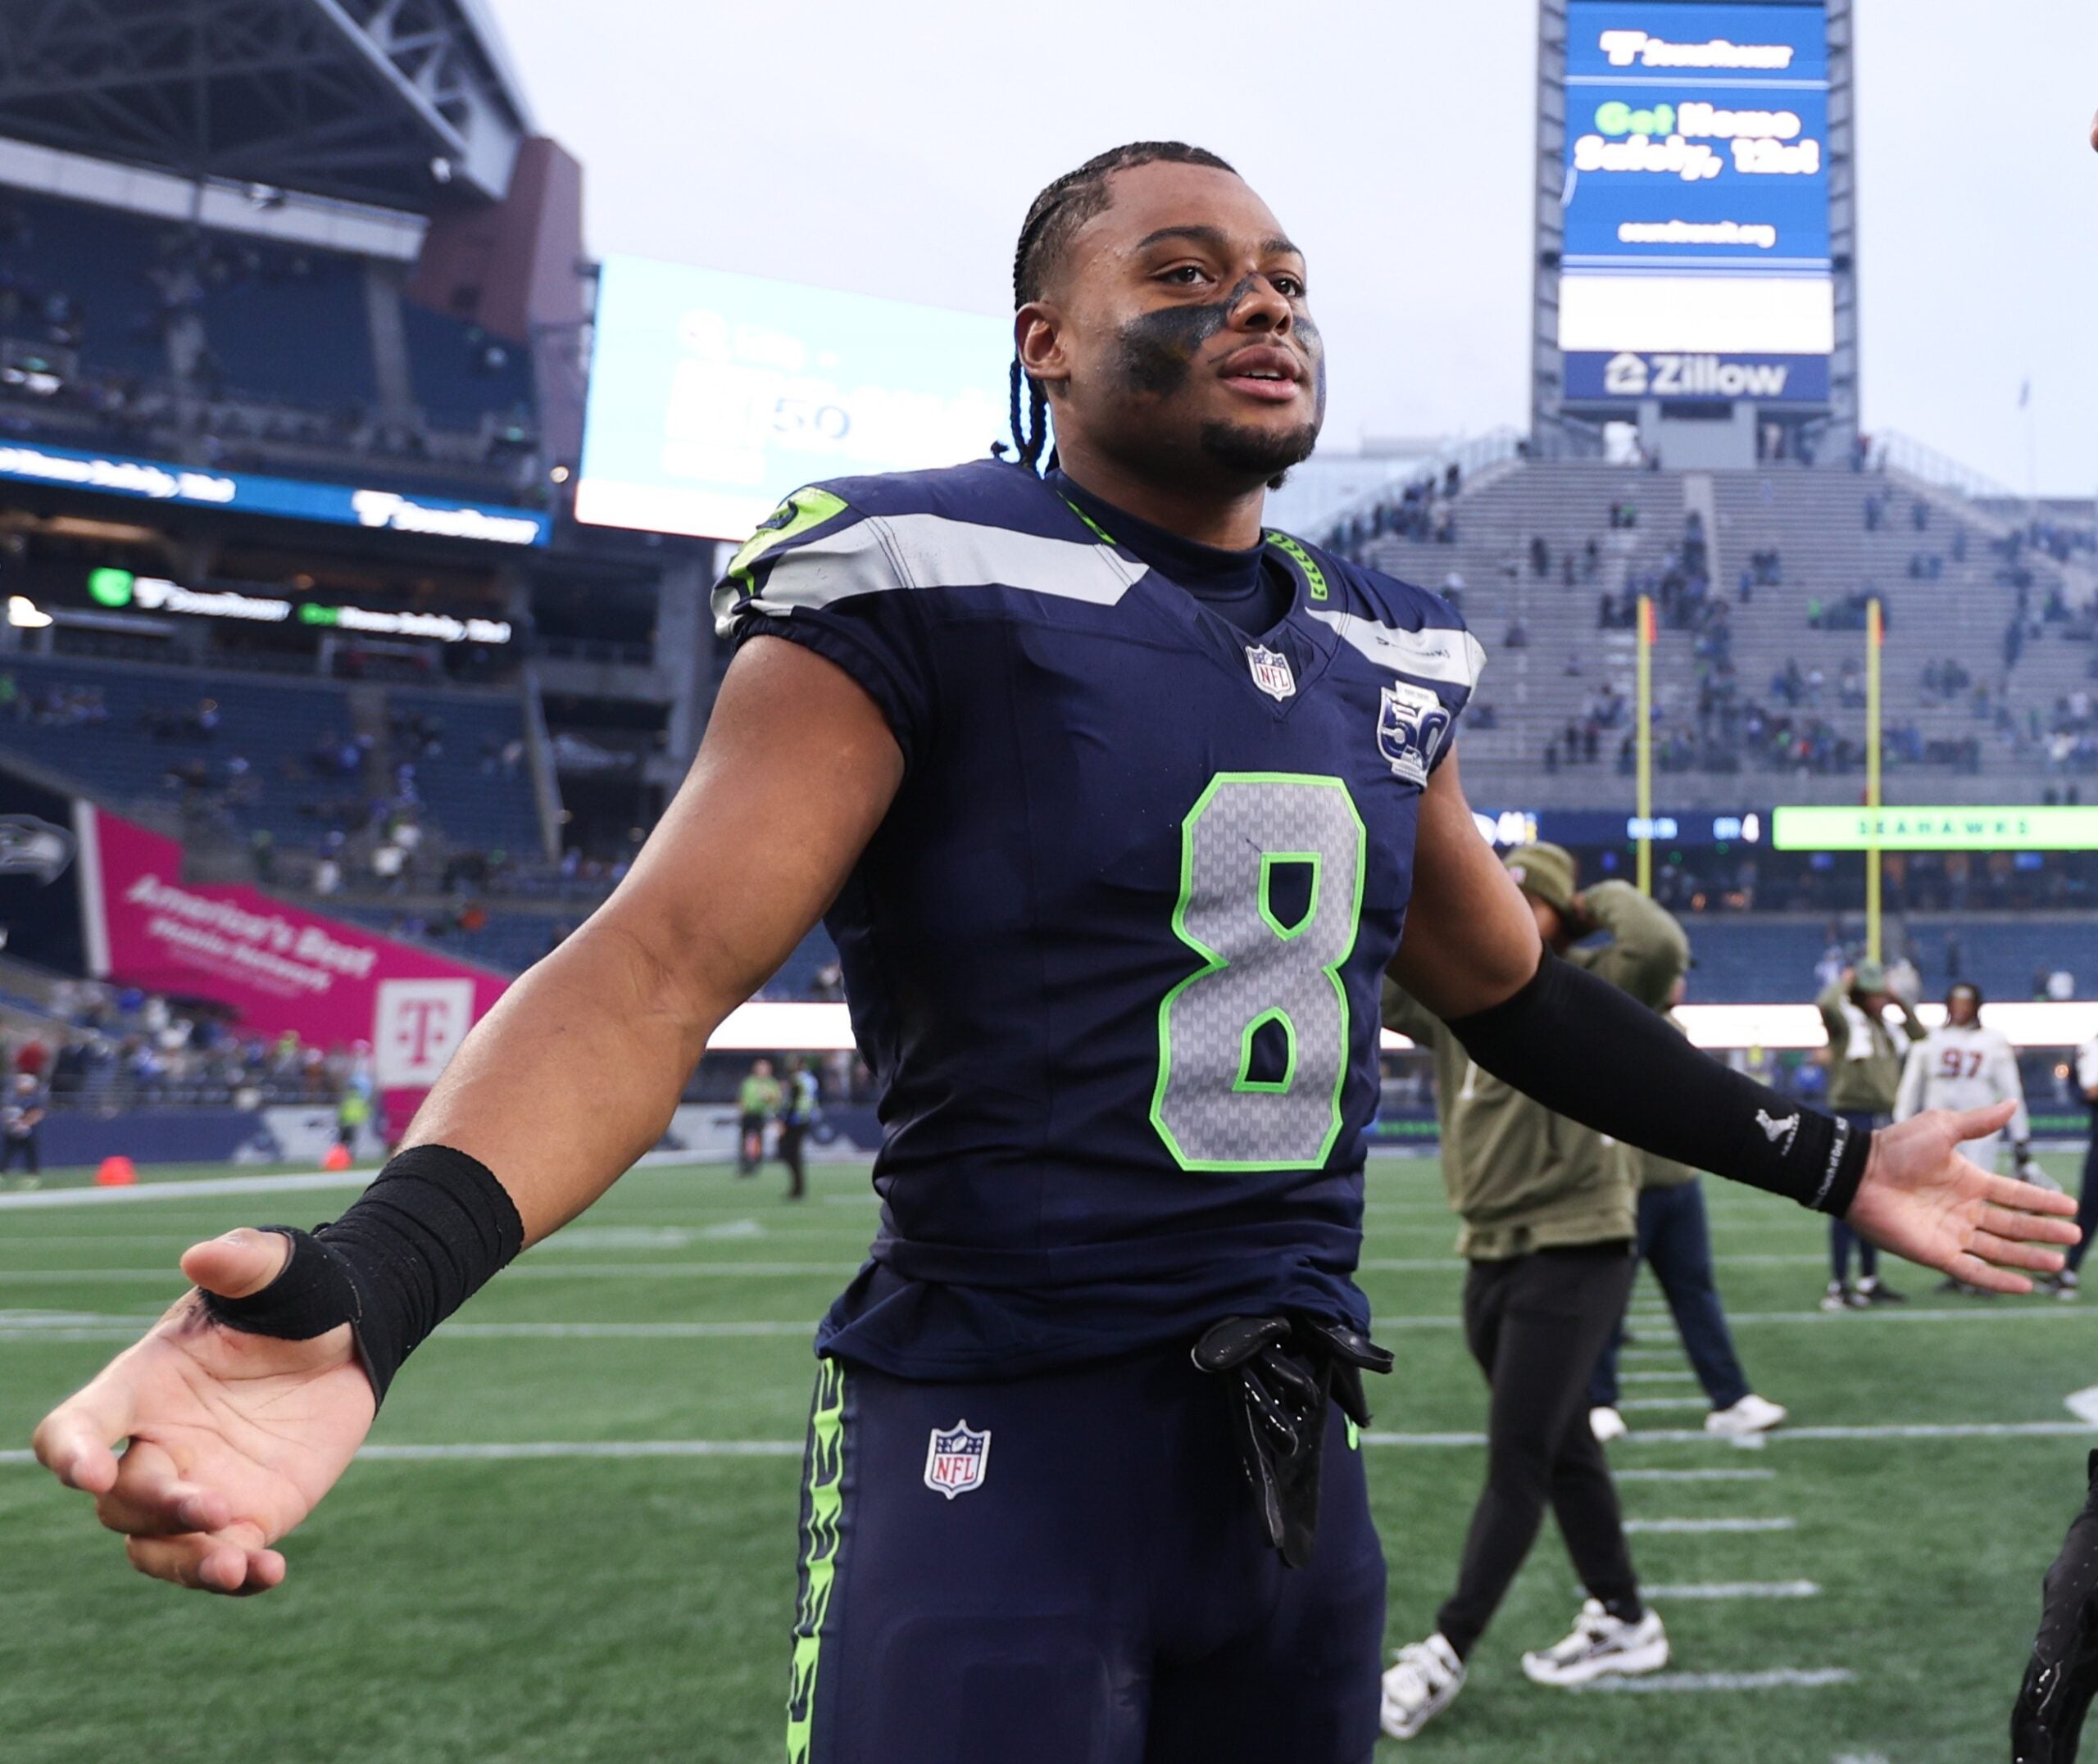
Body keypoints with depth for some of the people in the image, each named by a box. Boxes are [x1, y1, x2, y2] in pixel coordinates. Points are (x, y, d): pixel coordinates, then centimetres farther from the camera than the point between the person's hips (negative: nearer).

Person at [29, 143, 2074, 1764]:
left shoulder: (1380, 658, 10)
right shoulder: (923, 584, -11)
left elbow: (1506, 988, 21)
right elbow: (666, 957, -22)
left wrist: (1827, 1164, 22)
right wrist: (364, 1291, -38)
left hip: (1288, 1438, 7)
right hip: (999, 1444, -6)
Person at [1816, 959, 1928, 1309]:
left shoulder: (1886, 1027, 15)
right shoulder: (1846, 1020, -9)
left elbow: (1919, 1034, 20)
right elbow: (1825, 1006, -29)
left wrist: (1903, 1003, 10)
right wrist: (1844, 983, -12)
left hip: (1879, 1121, 8)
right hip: (1852, 1119, -8)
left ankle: (1869, 1282, 22)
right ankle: (1838, 1286, -4)